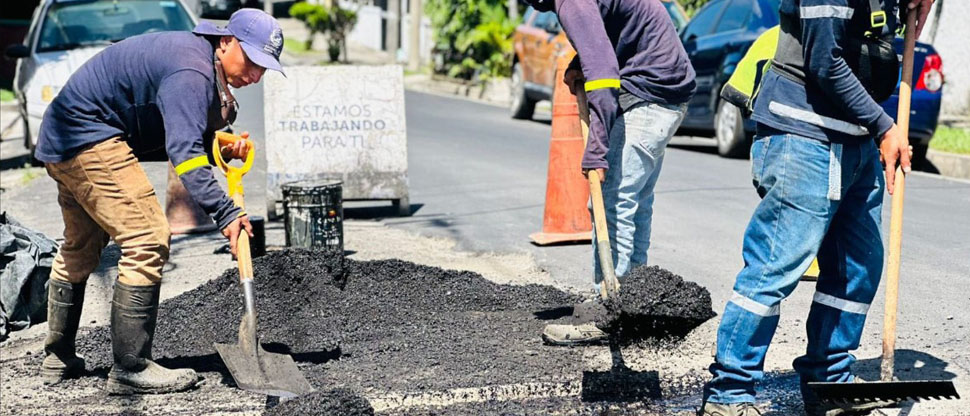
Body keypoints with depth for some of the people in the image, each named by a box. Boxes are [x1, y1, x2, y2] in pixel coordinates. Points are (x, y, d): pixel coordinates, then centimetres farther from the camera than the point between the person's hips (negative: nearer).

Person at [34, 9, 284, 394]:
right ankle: (131, 369, -13)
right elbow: (183, 152, -33)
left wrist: (222, 144, -6)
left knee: (81, 247, 22)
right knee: (147, 240, -15)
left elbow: (187, 132, 14)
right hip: (89, 137, -12)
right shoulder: (191, 71, -24)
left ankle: (58, 357, 35)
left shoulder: (201, 60, 9)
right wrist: (225, 212, -39)